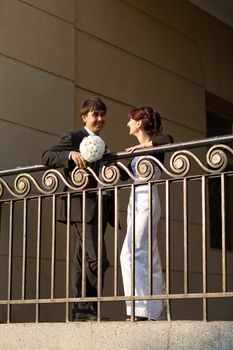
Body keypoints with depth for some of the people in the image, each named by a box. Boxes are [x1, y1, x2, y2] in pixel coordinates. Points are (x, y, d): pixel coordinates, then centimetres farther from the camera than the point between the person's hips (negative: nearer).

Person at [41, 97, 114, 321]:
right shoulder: (73, 138, 2)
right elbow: (46, 157, -9)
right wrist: (70, 155, -22)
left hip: (101, 208, 8)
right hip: (83, 206, -8)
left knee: (83, 261, 8)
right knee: (98, 259, -16)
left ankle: (79, 311, 11)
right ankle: (85, 308, -7)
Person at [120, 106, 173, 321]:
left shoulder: (153, 142, -3)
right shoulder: (139, 149, 21)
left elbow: (168, 140, -25)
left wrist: (144, 145, -19)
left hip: (146, 200, -9)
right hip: (135, 200, 9)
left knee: (132, 253, -15)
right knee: (148, 256, 8)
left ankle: (139, 309, -15)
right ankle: (153, 310, 10)